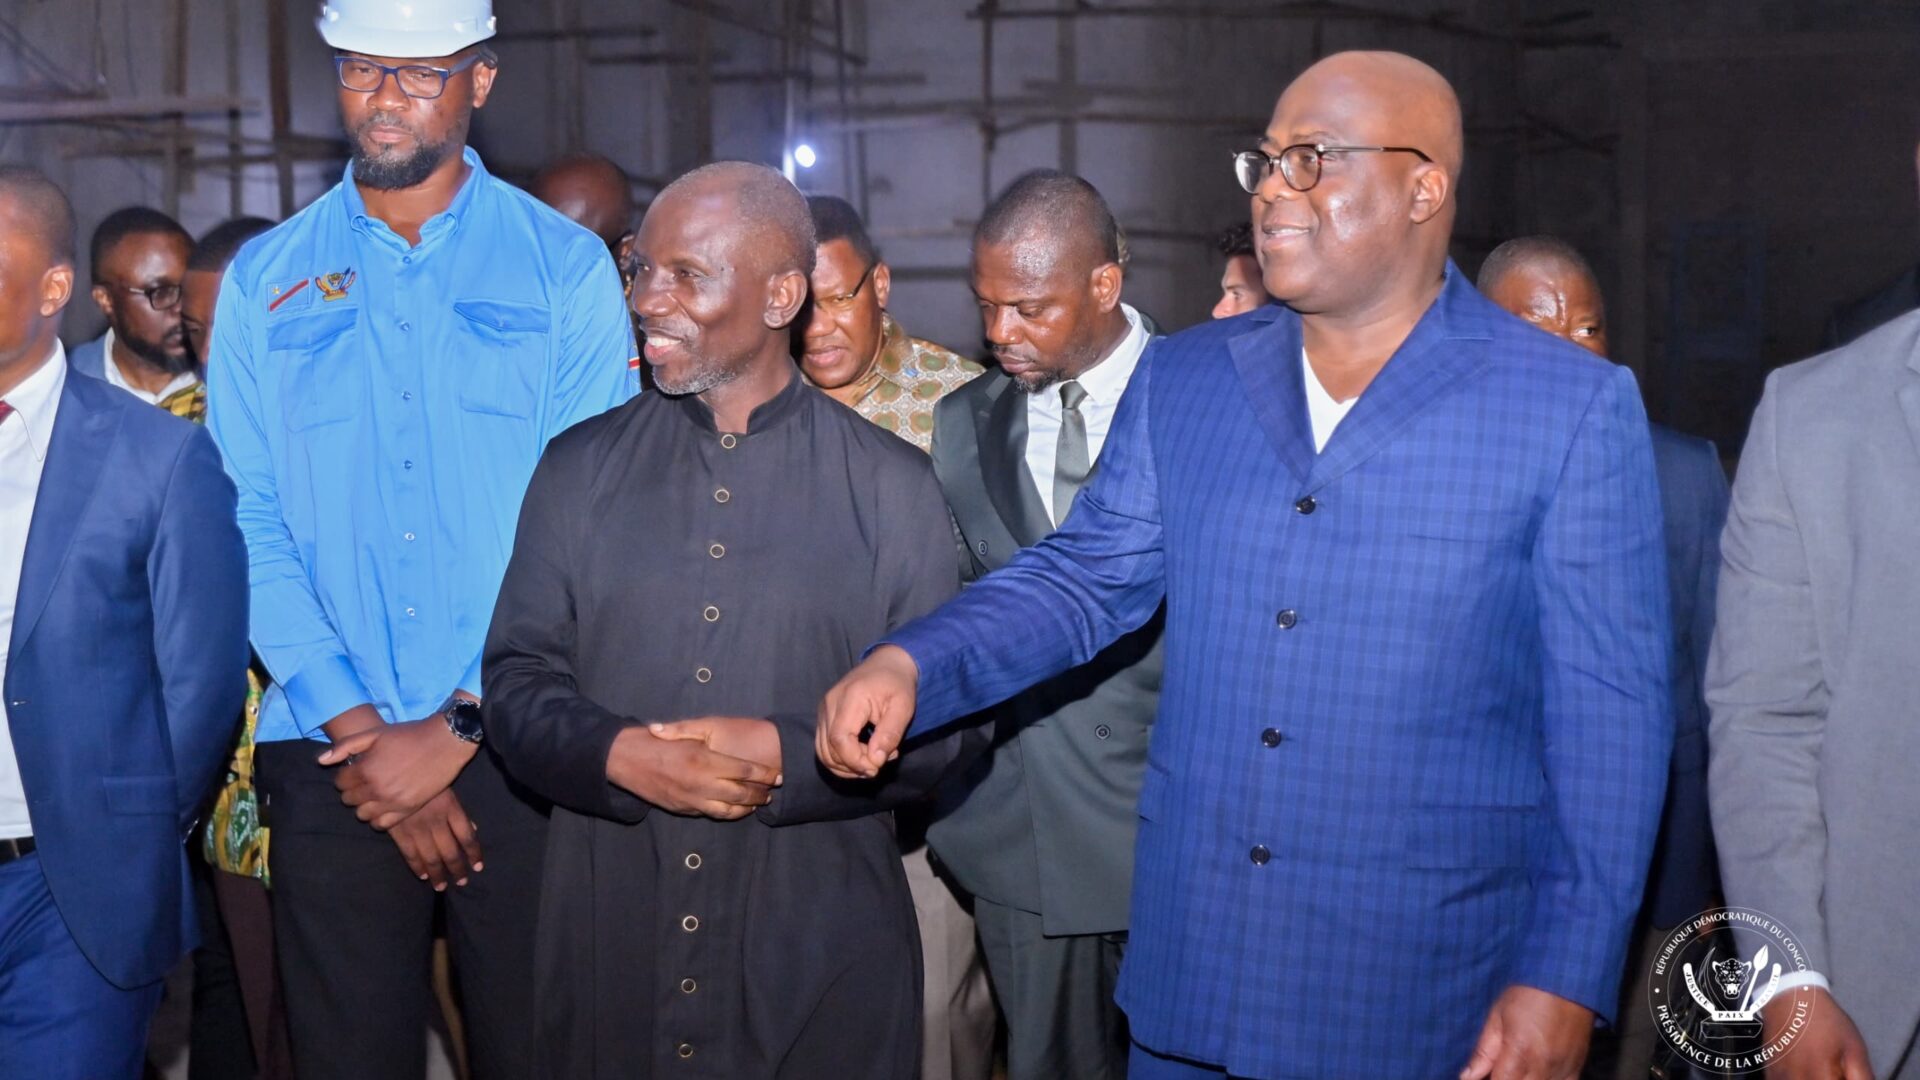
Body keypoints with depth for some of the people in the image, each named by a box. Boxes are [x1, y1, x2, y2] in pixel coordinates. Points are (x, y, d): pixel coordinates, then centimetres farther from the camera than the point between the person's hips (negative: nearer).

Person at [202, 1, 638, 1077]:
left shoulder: (566, 267, 1)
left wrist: (457, 728, -10)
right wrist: (358, 733, -9)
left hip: (516, 744, -1)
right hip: (331, 751, 2)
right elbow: (252, 527, 1)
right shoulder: (265, 282, 7)